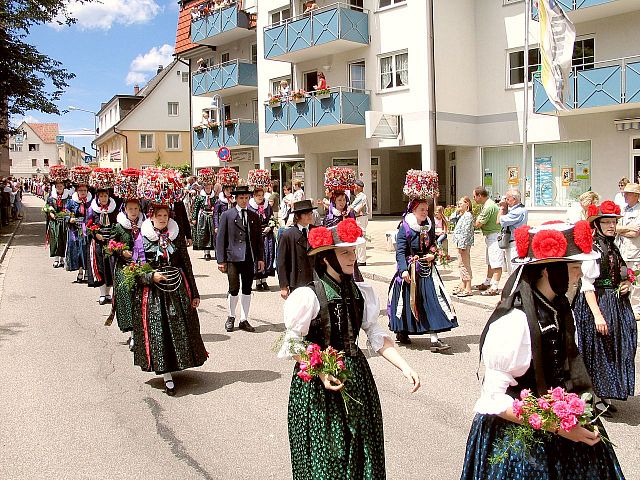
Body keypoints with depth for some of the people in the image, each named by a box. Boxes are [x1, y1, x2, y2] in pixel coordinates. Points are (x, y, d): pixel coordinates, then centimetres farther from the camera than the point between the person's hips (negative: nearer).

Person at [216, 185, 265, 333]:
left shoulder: (254, 216, 12)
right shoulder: (227, 215, 2)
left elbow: (259, 238, 13)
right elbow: (220, 238, 0)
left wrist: (260, 258, 7)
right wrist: (221, 260, -6)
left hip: (249, 258, 3)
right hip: (233, 258, -3)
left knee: (247, 290, 7)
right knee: (234, 289, -5)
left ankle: (244, 320, 18)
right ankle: (231, 317, 17)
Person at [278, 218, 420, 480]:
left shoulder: (362, 292, 0)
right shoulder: (307, 296, -16)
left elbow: (377, 336, 2)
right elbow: (294, 345, -11)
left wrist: (405, 367, -8)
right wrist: (321, 372, -23)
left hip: (356, 375, 5)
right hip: (317, 383, -5)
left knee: (361, 451, 14)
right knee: (325, 454, 6)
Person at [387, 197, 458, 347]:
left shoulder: (429, 227, 9)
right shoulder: (405, 228, -7)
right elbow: (400, 251, -12)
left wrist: (432, 255, -1)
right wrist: (404, 270, -21)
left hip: (427, 269, 4)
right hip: (410, 269, -4)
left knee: (433, 300, -5)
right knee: (408, 301, 5)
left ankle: (434, 340, -7)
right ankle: (401, 332, 27)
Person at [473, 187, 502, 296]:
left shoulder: (488, 206, -20)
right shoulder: (487, 204, 14)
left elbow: (478, 224, -18)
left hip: (494, 236, -11)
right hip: (490, 236, 11)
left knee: (496, 263, -7)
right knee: (490, 262, 18)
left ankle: (494, 288, -7)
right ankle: (487, 283, 28)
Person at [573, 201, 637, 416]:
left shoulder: (613, 248, 12)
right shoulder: (591, 249, -14)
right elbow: (586, 285, -19)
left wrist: (626, 285, 4)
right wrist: (597, 315, -23)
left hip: (617, 305, 8)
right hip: (596, 303, -8)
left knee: (615, 349, 11)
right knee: (596, 350, -1)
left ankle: (603, 396, 24)